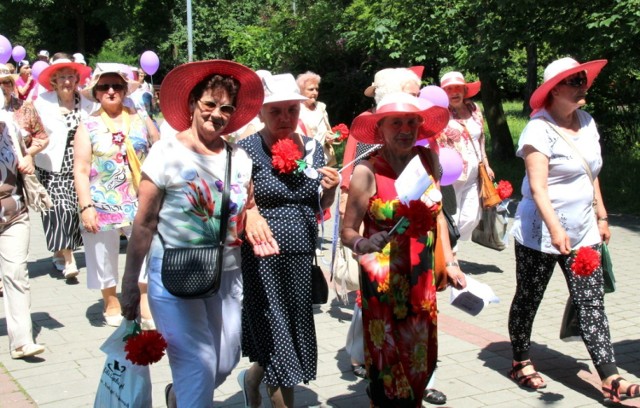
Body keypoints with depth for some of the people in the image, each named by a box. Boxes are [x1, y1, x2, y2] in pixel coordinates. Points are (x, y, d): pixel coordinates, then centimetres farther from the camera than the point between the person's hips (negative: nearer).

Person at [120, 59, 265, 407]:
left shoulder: (239, 157, 5)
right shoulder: (167, 152, -7)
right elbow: (144, 224, -6)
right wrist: (129, 283, -5)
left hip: (226, 275, 5)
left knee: (225, 363, 11)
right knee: (199, 362, -11)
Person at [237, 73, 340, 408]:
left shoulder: (313, 148, 7)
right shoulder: (247, 150, -8)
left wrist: (330, 189, -4)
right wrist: (249, 214, -30)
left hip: (303, 258, 5)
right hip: (263, 260, -5)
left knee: (296, 338, 16)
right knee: (279, 344, 2)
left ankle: (252, 379, 45)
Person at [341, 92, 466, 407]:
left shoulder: (429, 159, -1)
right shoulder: (367, 171, -15)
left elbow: (437, 216, 10)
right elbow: (347, 231, -14)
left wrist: (450, 263, 7)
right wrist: (361, 243, -35)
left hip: (422, 277, 5)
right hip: (384, 279, -4)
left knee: (420, 356, 13)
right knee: (388, 357, 5)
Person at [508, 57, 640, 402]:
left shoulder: (586, 122, 8)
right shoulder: (540, 129, -15)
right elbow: (537, 186, -23)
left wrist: (601, 216, 17)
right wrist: (555, 229, -33)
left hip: (583, 233, 6)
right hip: (540, 234, -6)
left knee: (592, 304, 0)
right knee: (528, 300, 10)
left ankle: (609, 379, -2)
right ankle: (521, 362, 28)